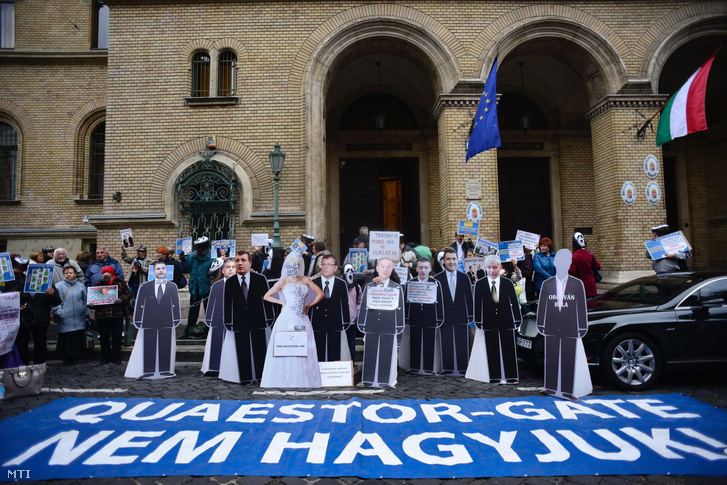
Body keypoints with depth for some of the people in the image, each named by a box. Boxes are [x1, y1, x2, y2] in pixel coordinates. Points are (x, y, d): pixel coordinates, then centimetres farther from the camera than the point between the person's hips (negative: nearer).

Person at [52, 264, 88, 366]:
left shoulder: (81, 286, 10)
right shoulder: (58, 286, 1)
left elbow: (85, 301, 15)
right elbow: (55, 301, -1)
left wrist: (86, 313, 11)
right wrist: (59, 313, -10)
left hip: (79, 320, 2)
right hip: (65, 320, -2)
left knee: (78, 339, 4)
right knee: (66, 339, -1)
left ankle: (76, 357, 16)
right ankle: (67, 358, 12)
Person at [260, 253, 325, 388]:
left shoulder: (305, 280, 10)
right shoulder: (284, 281, 4)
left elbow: (320, 294, 16)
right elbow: (267, 296, 7)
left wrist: (309, 306, 9)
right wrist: (282, 302, 1)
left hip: (302, 319, 3)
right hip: (287, 318, -3)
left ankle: (303, 380, 8)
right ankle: (284, 380, 2)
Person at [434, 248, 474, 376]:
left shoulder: (464, 277, 5)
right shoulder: (437, 278, 1)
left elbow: (469, 297, 5)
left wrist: (470, 316, 1)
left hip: (461, 317, 1)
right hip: (445, 316, -1)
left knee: (463, 345, 5)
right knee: (446, 345, 5)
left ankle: (463, 369, 16)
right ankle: (447, 369, 16)